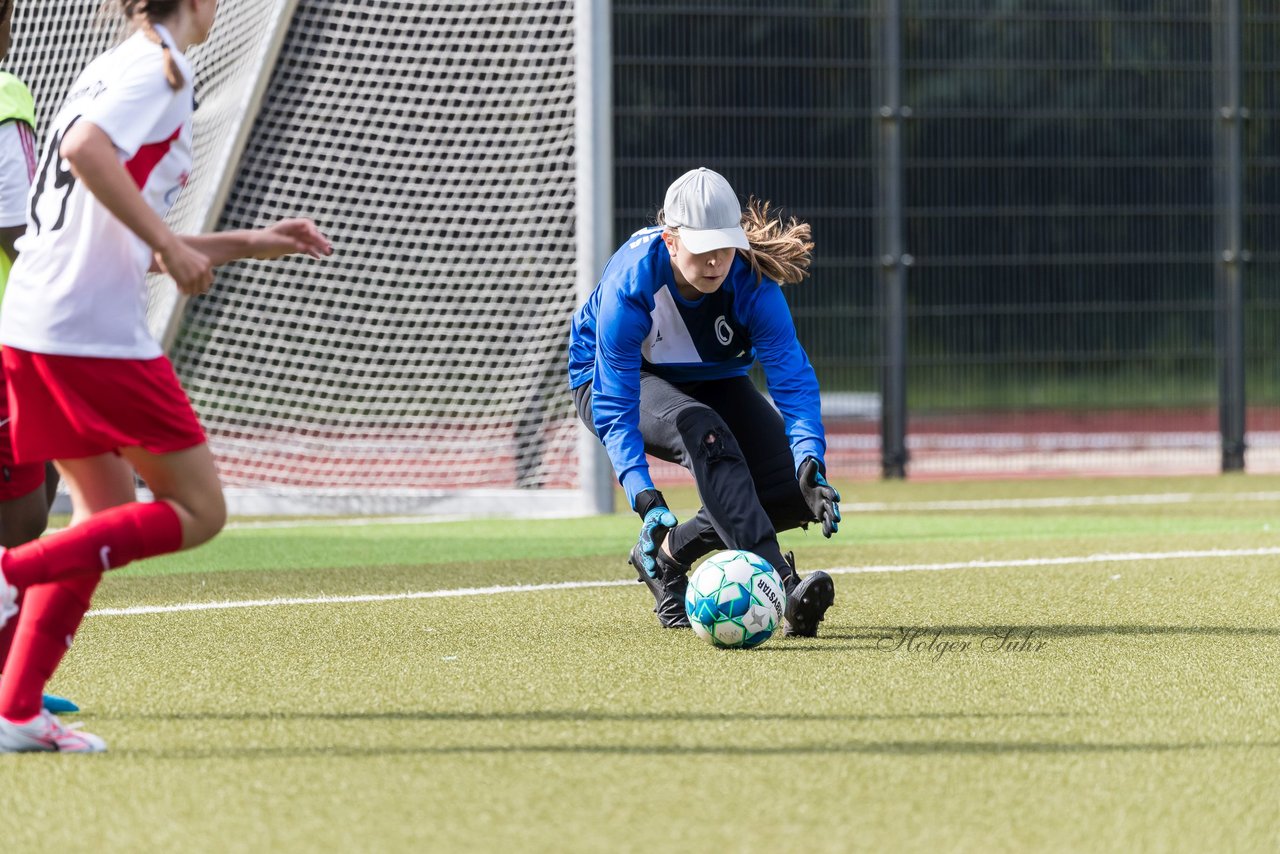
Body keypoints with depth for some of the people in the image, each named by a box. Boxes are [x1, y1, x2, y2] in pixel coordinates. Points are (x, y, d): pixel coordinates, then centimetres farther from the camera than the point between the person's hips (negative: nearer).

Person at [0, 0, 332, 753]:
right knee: (197, 512, 0)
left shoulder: (119, 67, 23)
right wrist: (172, 247, -20)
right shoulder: (160, 67, -5)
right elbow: (86, 148, -25)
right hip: (98, 331, -9)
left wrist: (250, 244, 29)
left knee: (111, 511, 15)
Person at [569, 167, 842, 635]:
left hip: (711, 381, 4)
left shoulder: (752, 281, -27)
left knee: (796, 490, -14)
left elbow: (793, 380, -33)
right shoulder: (630, 281, -34)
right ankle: (780, 588, -48)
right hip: (610, 380, -4)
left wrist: (810, 463, -50)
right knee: (702, 430, -37)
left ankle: (667, 554, 6)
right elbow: (615, 407, -35)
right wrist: (645, 499, -47)